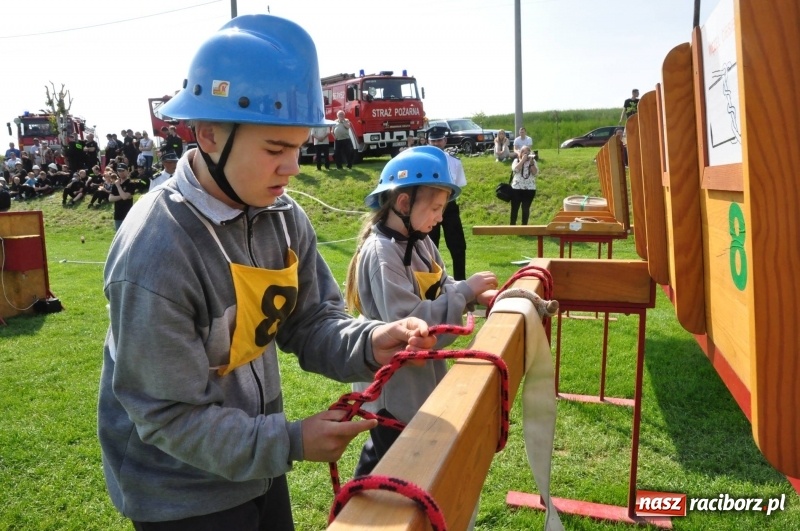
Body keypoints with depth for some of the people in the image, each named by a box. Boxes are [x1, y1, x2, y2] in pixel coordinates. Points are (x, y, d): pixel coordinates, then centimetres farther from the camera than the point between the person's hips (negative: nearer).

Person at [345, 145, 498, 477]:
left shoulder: (421, 243, 3)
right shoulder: (380, 254, -26)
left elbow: (441, 291, 9)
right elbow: (409, 325, -31)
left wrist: (476, 296, -10)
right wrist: (466, 290, -27)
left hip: (420, 379, 8)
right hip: (393, 389, -8)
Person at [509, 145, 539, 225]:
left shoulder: (533, 161, 6)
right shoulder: (516, 161, 3)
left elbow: (536, 173, -7)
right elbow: (515, 169, -17)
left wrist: (531, 162, -15)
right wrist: (523, 160, -16)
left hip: (530, 189, 1)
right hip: (517, 188, -1)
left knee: (526, 208, 7)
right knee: (514, 208, 5)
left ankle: (524, 225, 17)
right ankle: (512, 225, 17)